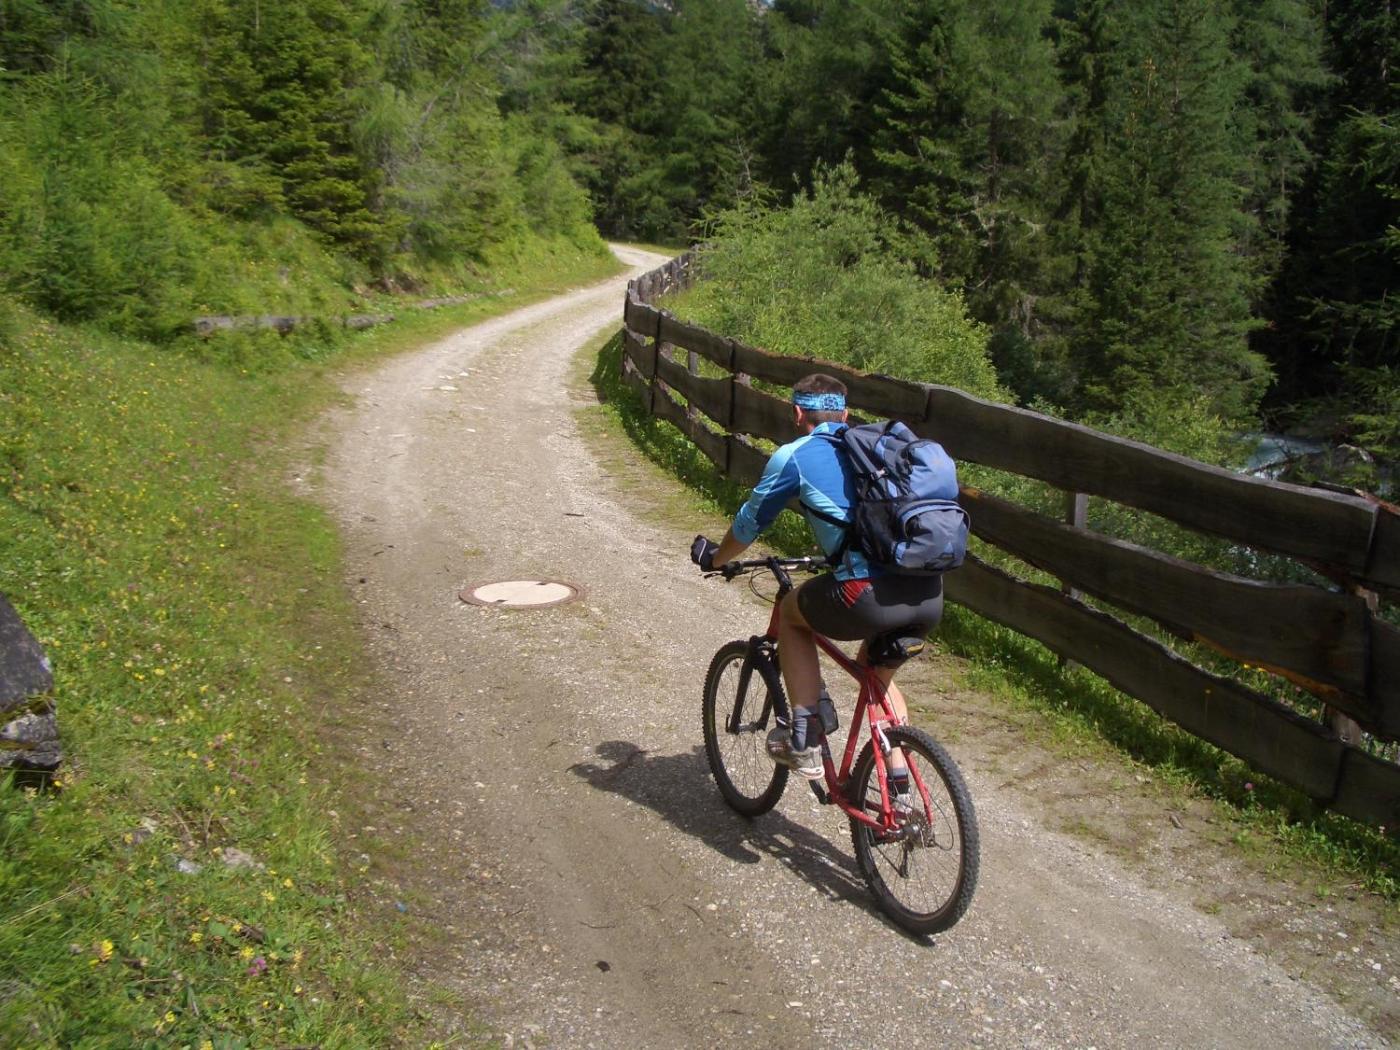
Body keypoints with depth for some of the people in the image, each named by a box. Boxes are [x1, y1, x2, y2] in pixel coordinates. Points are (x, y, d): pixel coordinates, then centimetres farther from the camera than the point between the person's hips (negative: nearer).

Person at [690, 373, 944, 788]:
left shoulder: (793, 457, 8)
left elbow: (749, 524, 19)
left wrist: (715, 558, 39)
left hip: (871, 597, -6)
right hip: (931, 596, 6)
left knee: (790, 612, 24)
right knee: (878, 672, 33)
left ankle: (804, 742, 21)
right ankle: (899, 787, 30)